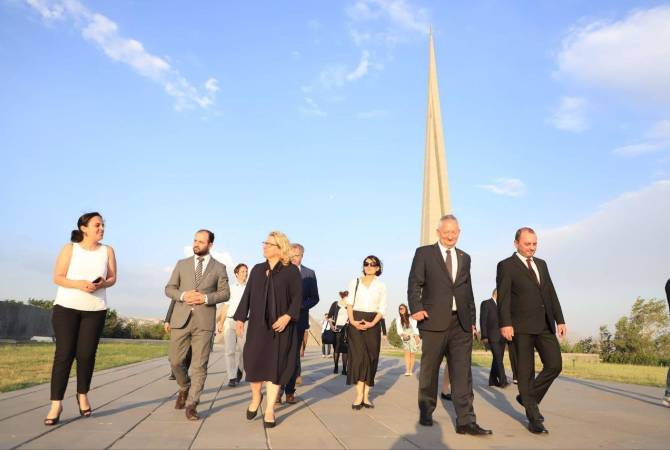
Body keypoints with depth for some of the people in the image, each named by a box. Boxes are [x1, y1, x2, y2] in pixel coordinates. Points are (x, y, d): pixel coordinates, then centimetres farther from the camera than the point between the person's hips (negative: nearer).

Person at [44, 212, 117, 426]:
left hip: (95, 310, 2)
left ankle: (82, 395, 23)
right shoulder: (70, 248, -1)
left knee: (86, 354, 2)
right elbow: (57, 277, -4)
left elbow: (112, 278, 7)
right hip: (66, 307, -1)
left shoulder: (108, 250, 5)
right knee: (64, 354, -4)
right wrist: (79, 284, -21)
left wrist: (103, 284, -15)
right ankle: (56, 404, 0)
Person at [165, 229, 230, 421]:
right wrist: (183, 295, -11)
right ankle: (185, 389, 34)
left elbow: (225, 293, 4)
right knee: (175, 360, 5)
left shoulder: (219, 267, 8)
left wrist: (206, 298, -13)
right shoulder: (182, 264, 12)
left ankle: (191, 405, 8)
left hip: (204, 321, -2)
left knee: (199, 365, -2)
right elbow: (169, 288, 9)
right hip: (181, 318, 2)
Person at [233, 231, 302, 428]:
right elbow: (247, 295, 11)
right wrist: (240, 318, 3)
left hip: (281, 326, -3)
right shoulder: (257, 269, 11)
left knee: (275, 365, 1)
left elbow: (297, 297, -6)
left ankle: (269, 409, 11)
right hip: (257, 324, 3)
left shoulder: (292, 271, -1)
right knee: (254, 361, 1)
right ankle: (256, 397, 29)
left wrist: (287, 316, -19)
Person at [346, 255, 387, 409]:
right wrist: (352, 321, -13)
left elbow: (382, 308, 2)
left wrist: (372, 323, -13)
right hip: (355, 323, -1)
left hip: (373, 324, 2)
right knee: (358, 356, -12)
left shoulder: (381, 286, 10)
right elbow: (349, 304, 3)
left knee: (371, 358, 0)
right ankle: (359, 395, -12)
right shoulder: (355, 282, 9)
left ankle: (366, 396, 6)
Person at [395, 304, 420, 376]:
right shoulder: (398, 319, 0)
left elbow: (415, 327, -13)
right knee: (407, 352, -13)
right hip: (405, 338, 2)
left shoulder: (411, 317, -10)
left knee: (412, 354, 2)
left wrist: (417, 337, -21)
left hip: (413, 337, -2)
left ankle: (411, 370, 12)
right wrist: (402, 334, -25)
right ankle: (407, 370, -18)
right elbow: (398, 329, -6)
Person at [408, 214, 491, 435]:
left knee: (463, 372, -1)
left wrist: (472, 319, 14)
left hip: (461, 323, 3)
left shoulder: (465, 257, 17)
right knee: (429, 370, 7)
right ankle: (425, 413, 24)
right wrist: (416, 308, -17)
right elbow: (414, 284, -2)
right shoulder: (424, 253, 4)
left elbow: (468, 291, 18)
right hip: (434, 321, -3)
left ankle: (466, 421, 2)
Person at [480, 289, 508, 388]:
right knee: (498, 358, -15)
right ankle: (503, 381, -17)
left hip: (501, 336, 7)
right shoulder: (485, 303, -2)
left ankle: (493, 380, 11)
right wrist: (484, 336, -14)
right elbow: (482, 320, -8)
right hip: (492, 336, -7)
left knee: (497, 359, 5)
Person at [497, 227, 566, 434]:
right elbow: (503, 297, -10)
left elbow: (551, 293, 16)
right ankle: (534, 417, 10)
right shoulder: (506, 266, -2)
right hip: (521, 327, -6)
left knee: (554, 365, -2)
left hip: (545, 325, 6)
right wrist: (505, 323, -20)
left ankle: (528, 397, 19)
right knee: (526, 371, 1)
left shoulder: (541, 264, 17)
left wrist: (560, 320, 8)